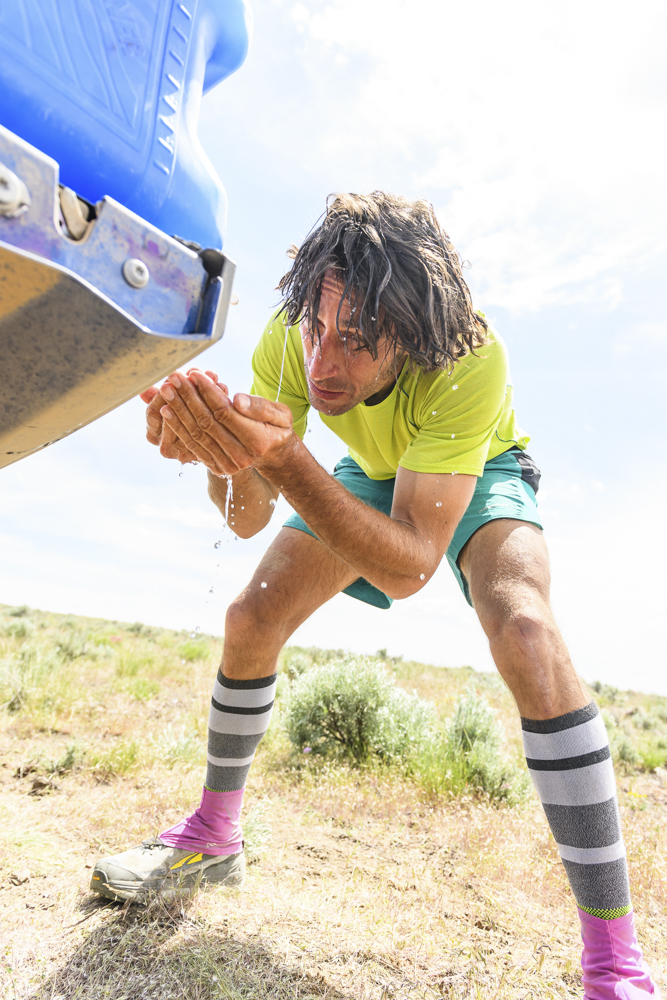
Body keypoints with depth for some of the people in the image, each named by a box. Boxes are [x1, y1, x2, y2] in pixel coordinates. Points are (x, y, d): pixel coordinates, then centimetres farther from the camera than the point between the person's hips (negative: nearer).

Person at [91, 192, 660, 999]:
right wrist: (227, 453, -49)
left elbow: (409, 567, -44)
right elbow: (248, 518, -27)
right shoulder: (291, 339, -29)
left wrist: (281, 458, -57)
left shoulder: (471, 360, -41)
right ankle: (212, 838, 21)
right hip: (373, 474, 4)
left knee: (525, 633, -34)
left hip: (478, 477, -4)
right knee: (249, 623, -4)